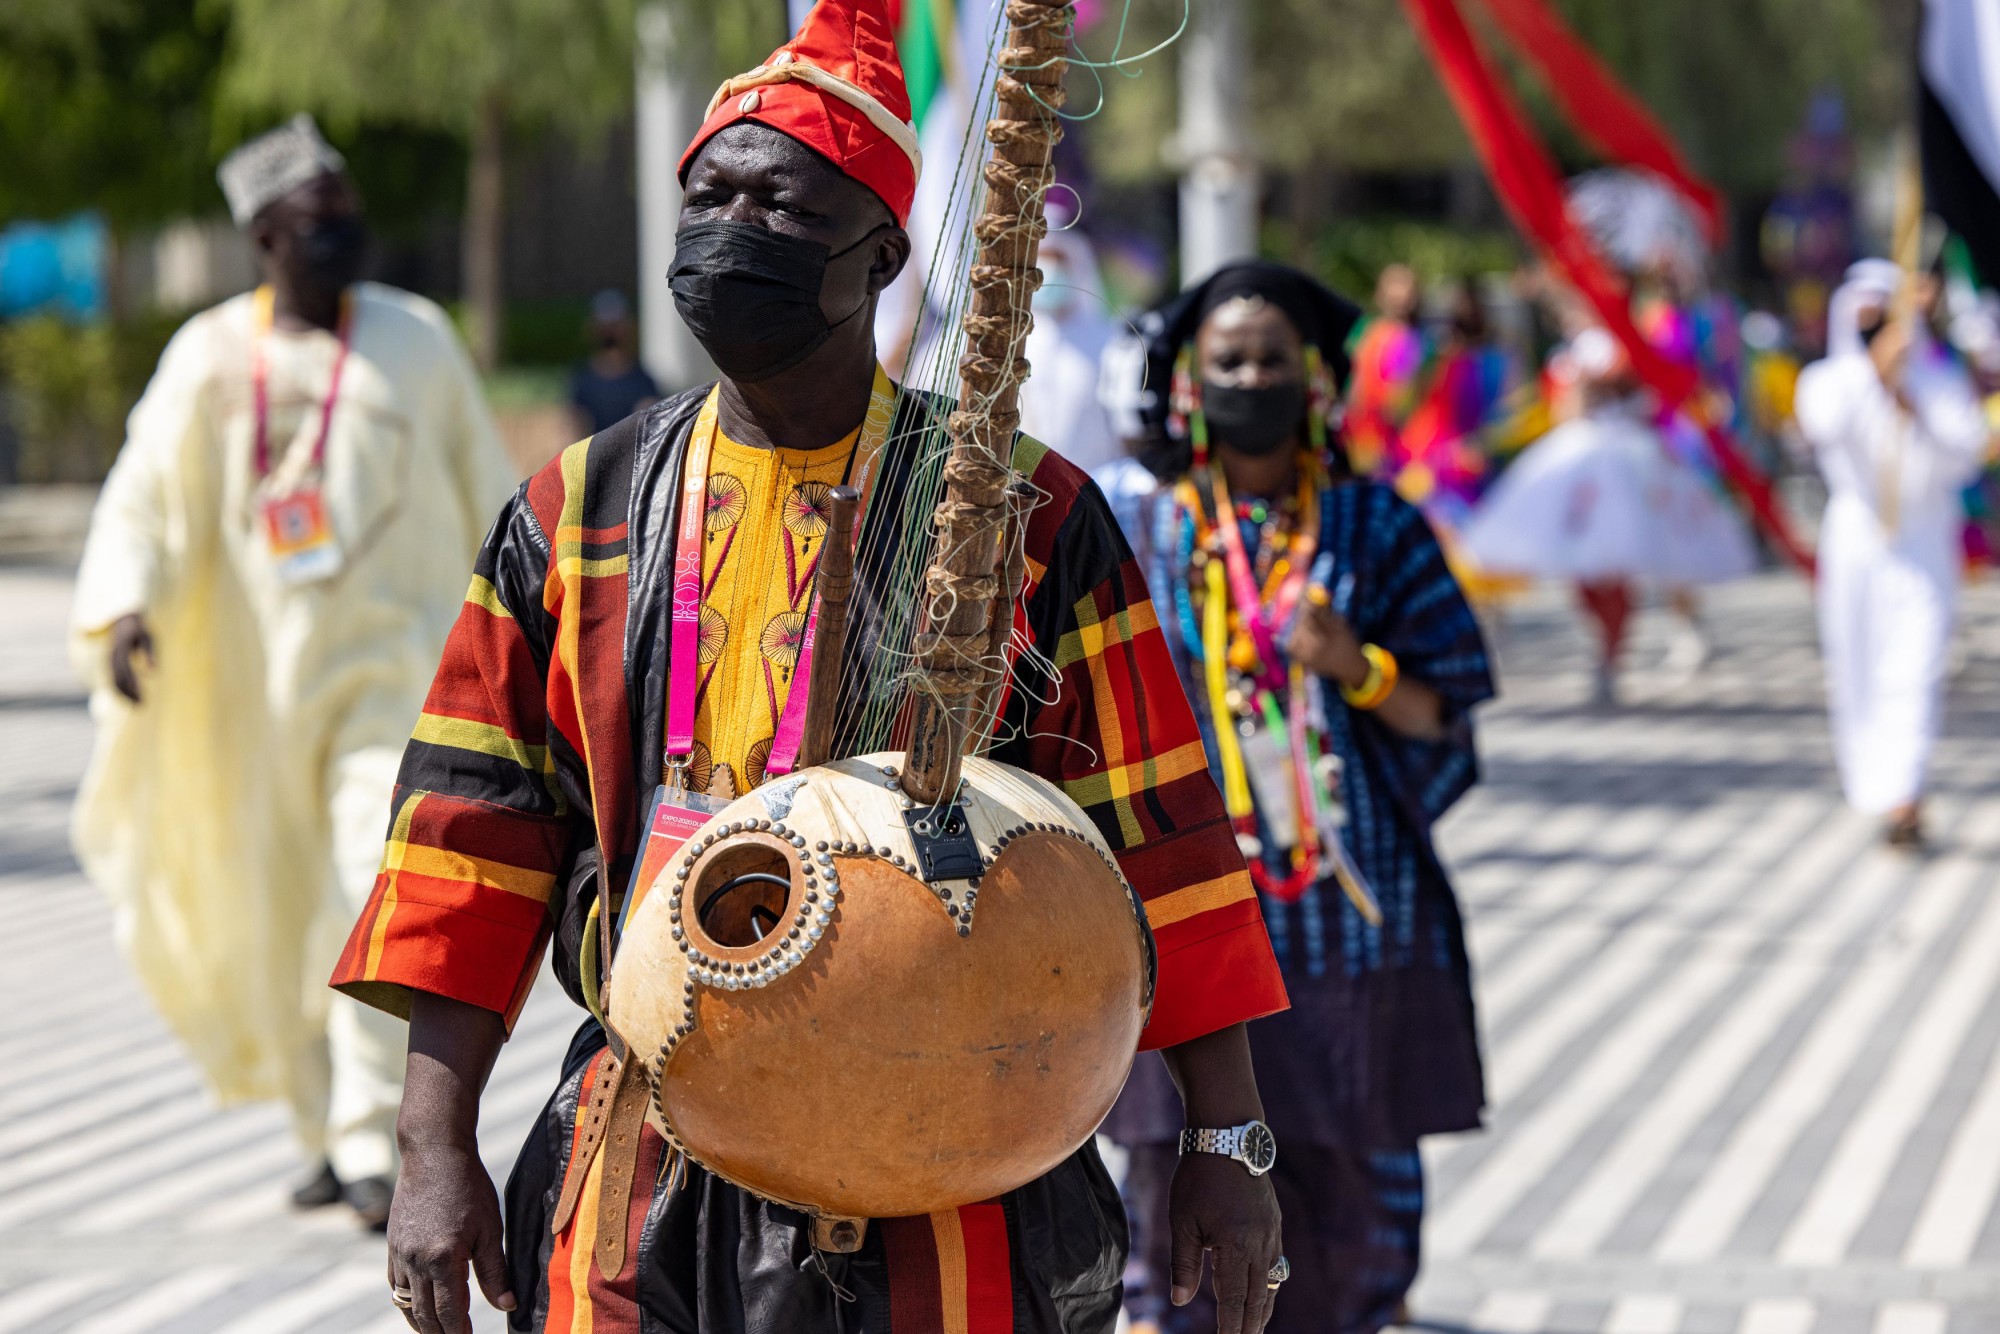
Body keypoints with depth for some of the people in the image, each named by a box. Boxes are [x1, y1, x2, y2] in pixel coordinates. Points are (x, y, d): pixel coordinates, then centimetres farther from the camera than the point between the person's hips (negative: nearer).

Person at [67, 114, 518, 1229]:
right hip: (264, 683, 2)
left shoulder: (417, 339, 4)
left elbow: (486, 491, 13)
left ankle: (376, 1146, -17)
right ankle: (333, 1132, 27)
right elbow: (144, 497, 1)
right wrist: (126, 606, -17)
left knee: (392, 896, -18)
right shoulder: (210, 357, 4)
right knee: (285, 923, 9)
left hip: (398, 664, -2)